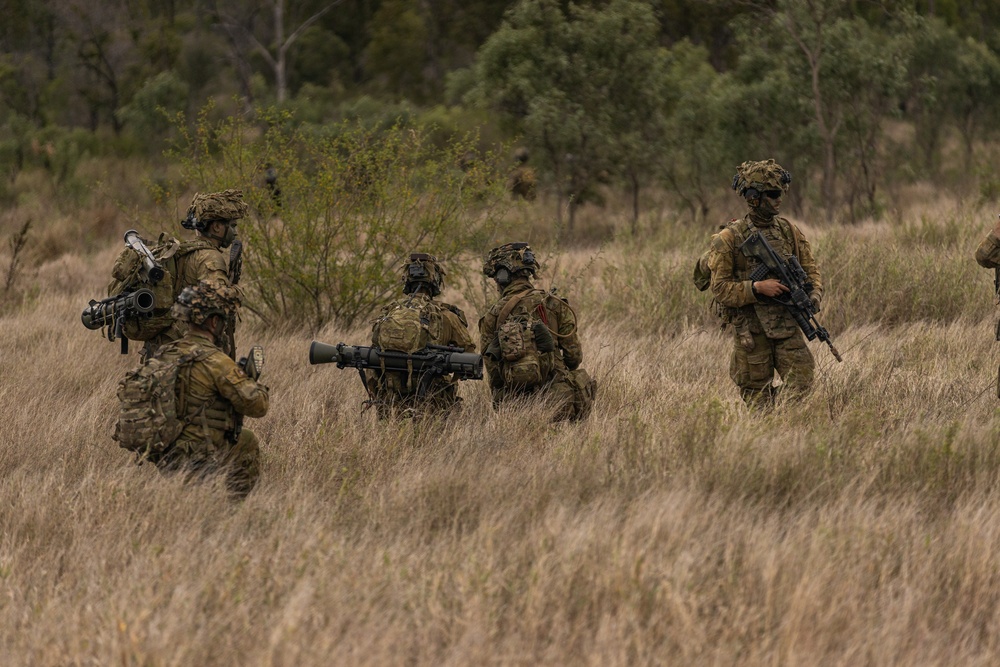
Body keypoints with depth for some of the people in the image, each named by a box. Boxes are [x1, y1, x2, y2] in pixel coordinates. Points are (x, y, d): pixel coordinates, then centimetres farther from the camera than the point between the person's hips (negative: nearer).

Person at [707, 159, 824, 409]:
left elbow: (810, 269, 11)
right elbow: (720, 288, -9)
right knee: (759, 404, 3)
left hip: (787, 326, 3)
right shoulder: (729, 238, -6)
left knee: (803, 389, -11)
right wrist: (758, 287, -22)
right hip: (750, 331, -3)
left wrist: (814, 295, -10)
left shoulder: (789, 231, 7)